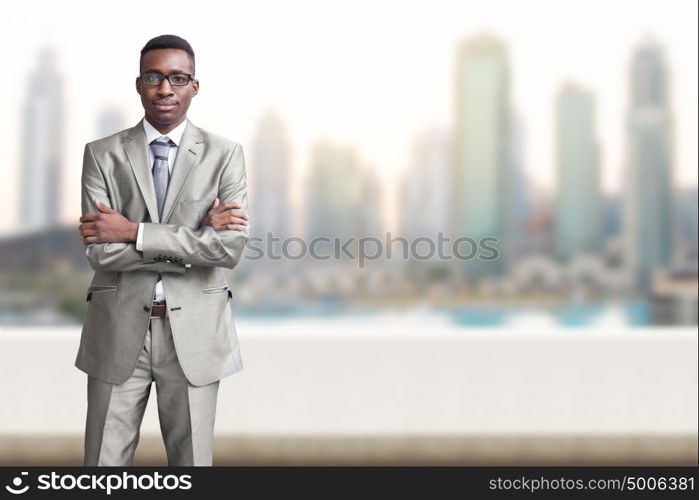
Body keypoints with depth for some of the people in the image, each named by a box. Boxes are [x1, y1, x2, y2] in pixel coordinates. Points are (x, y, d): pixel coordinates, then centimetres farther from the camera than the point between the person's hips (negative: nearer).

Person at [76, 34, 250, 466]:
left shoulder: (225, 155, 0)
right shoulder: (102, 155, 2)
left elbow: (232, 246, -13)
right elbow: (100, 250, -10)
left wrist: (134, 232, -14)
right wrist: (196, 236, -14)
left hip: (194, 332, 0)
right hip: (118, 331, 0)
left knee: (192, 459, 10)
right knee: (105, 461, 8)